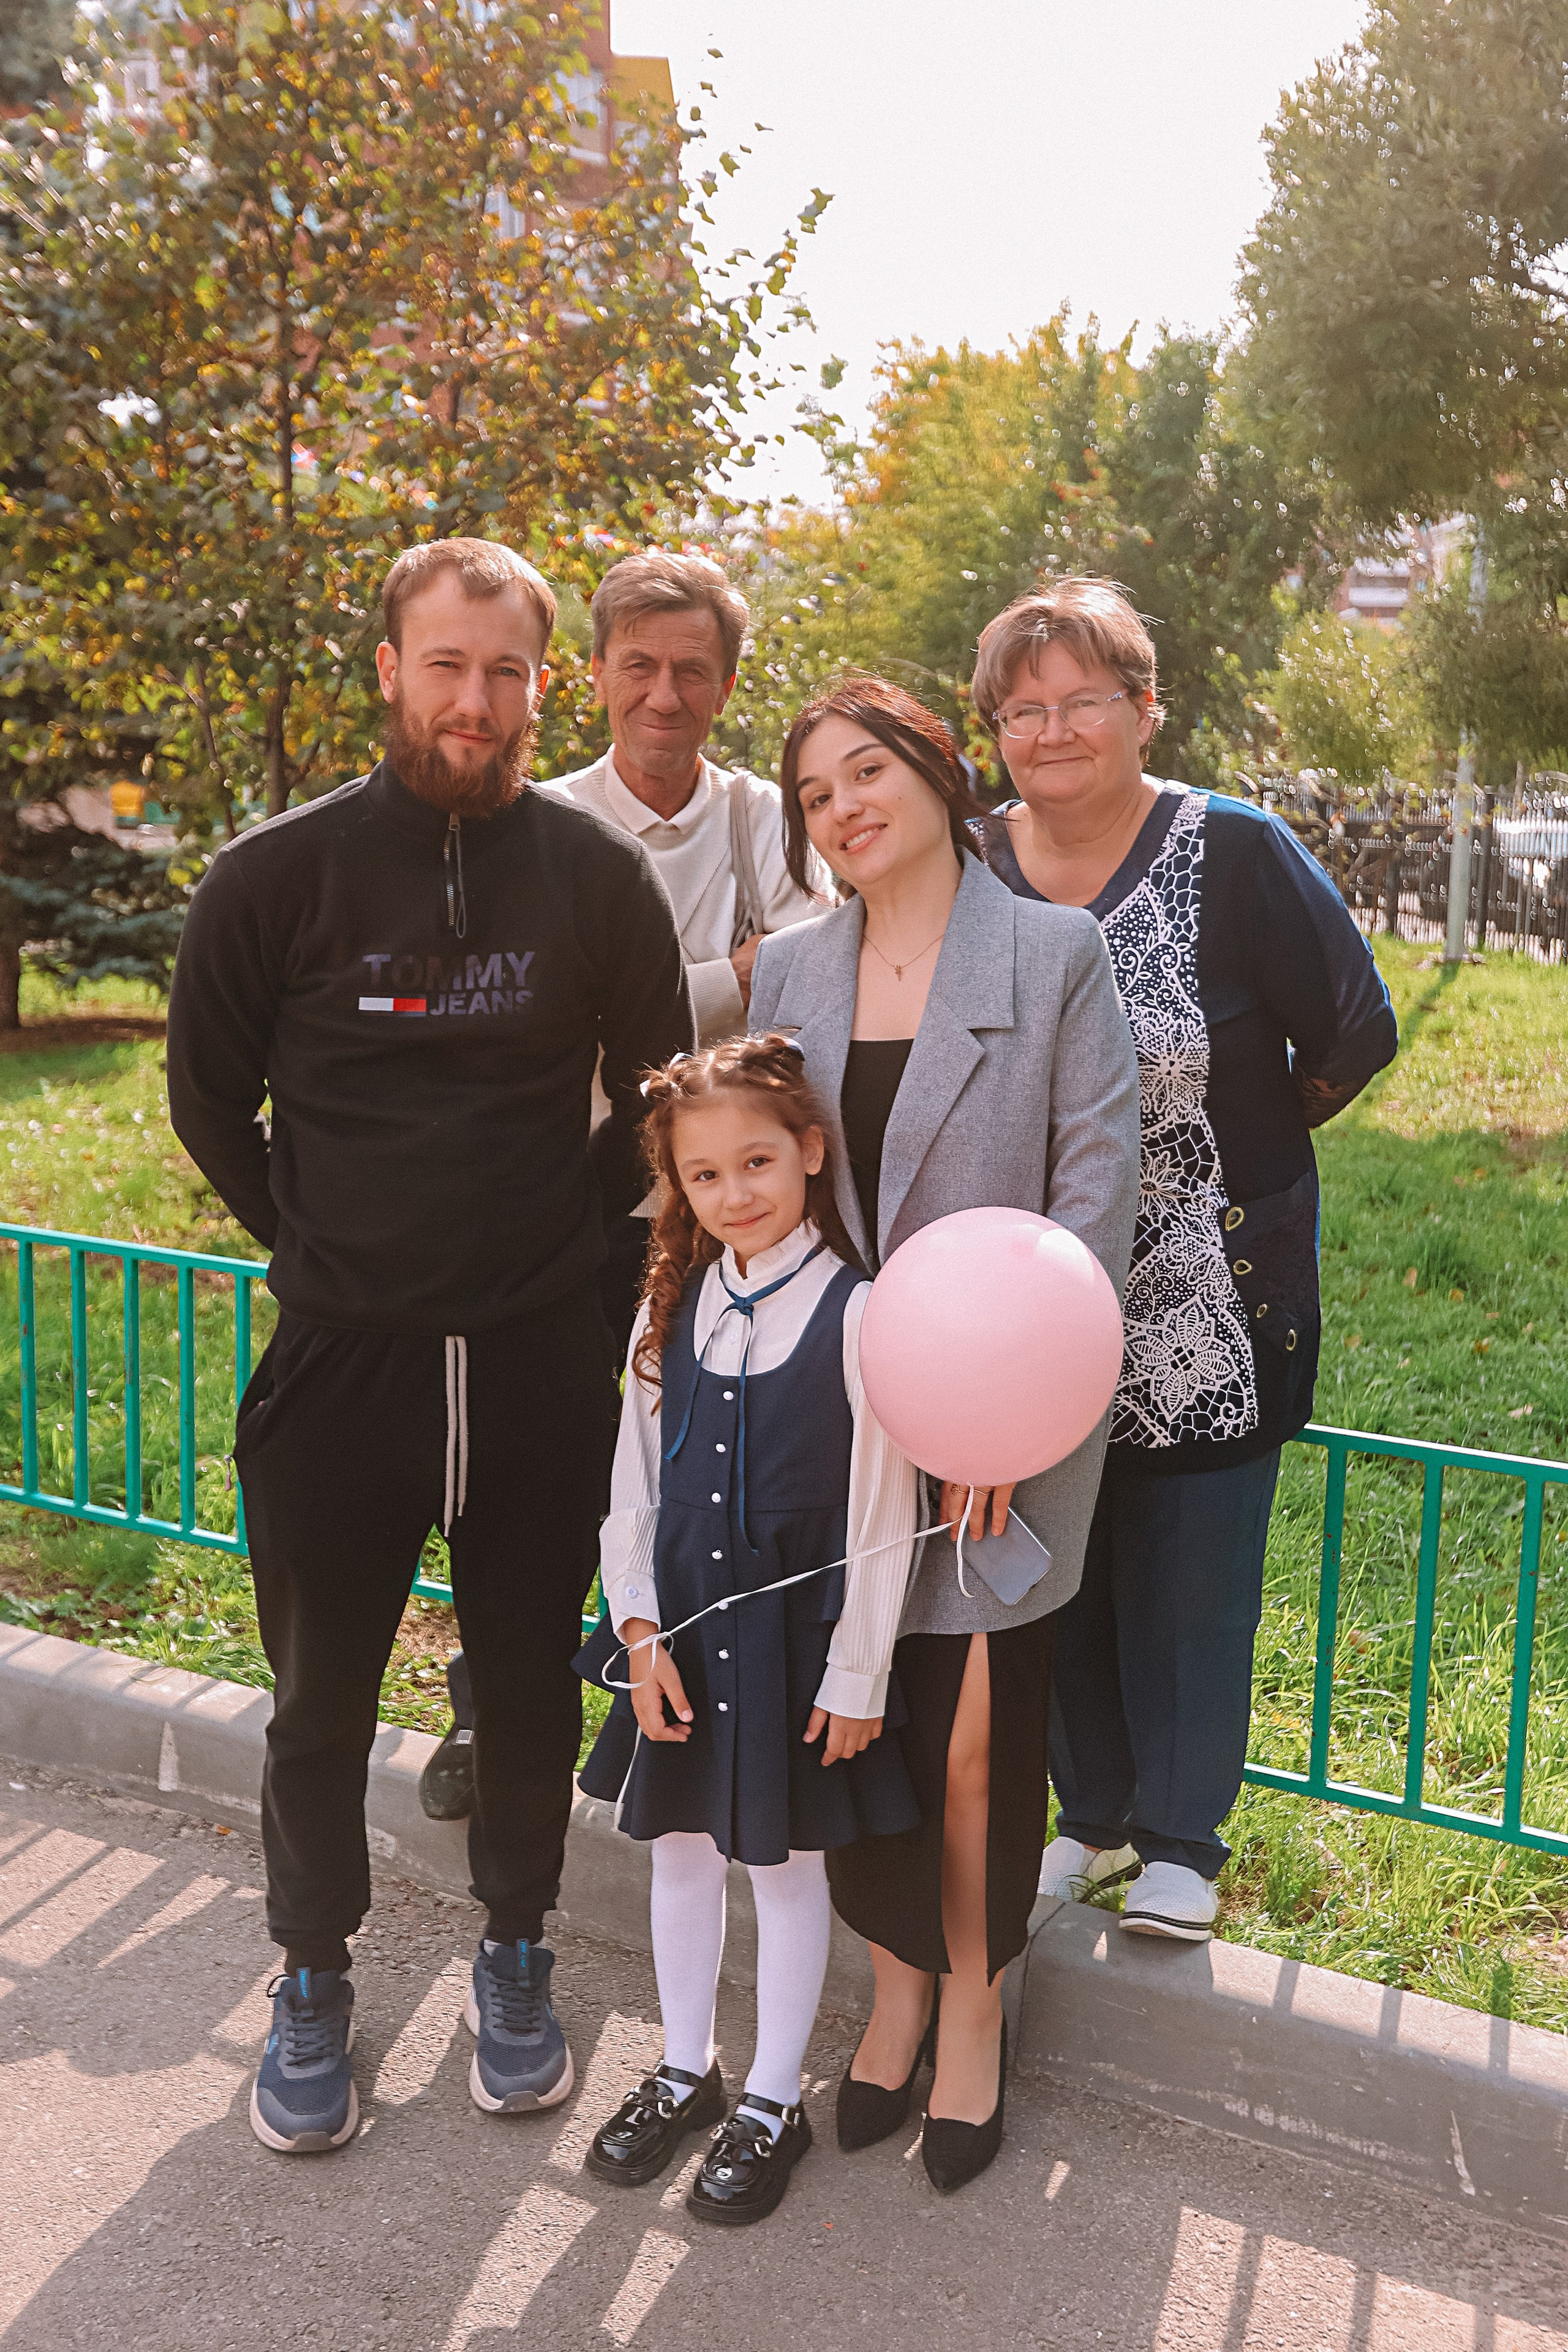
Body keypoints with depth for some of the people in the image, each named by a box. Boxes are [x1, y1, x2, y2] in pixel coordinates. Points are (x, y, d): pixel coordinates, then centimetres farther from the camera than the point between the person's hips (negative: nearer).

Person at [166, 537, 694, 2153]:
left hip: (542, 1361, 1)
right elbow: (209, 1096, 7)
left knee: (531, 1686, 13)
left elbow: (656, 1095, 12)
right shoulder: (277, 876, -5)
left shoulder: (599, 878, -1)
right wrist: (311, 1241, 6)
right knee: (320, 1700, 11)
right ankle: (314, 1979, 34)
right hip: (338, 1356, -1)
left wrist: (562, 1235, 7)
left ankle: (514, 1956, 36)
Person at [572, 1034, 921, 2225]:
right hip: (679, 1631, 5)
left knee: (787, 1861, 11)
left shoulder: (857, 1313, -15)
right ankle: (686, 2068, 39)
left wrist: (856, 1677, -11)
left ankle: (775, 2099, 30)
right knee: (680, 1846, 18)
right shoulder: (673, 1308, 0)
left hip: (795, 1631, -5)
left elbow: (882, 1516, -12)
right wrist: (640, 1629, -2)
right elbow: (634, 1483, 5)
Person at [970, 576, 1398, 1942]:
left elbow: (1356, 1030, -4)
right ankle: (1095, 1814, 33)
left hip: (1212, 1300, -3)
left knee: (1192, 1566, 5)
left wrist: (1235, 1141, 4)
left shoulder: (1235, 855, -11)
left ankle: (1183, 1842, 23)